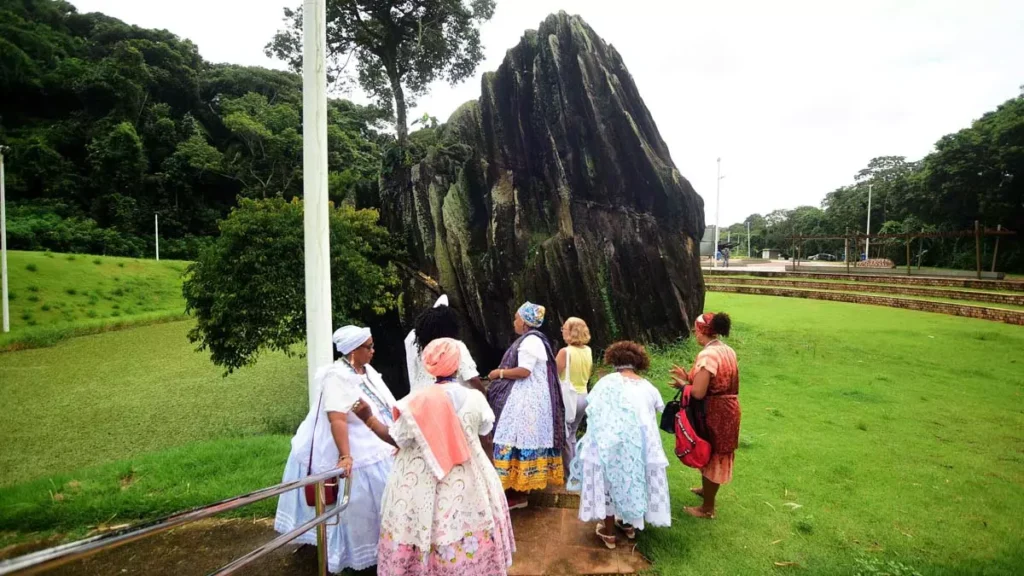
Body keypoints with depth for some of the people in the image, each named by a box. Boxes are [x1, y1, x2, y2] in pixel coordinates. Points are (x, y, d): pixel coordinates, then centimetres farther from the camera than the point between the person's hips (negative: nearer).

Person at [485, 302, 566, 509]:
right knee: (523, 441, 12)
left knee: (517, 441, -7)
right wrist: (504, 373, 15)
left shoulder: (530, 340, -15)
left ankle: (518, 494, 0)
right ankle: (518, 489, 18)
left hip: (526, 400, -11)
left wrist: (499, 373, -10)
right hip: (526, 398, 11)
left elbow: (524, 371, -22)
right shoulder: (532, 339, 17)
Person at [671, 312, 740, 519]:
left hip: (714, 413, -9)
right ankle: (707, 489, 46)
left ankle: (707, 508, 22)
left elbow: (698, 392, -26)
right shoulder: (728, 351, 4)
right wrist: (689, 377, 9)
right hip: (727, 409, 9)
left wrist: (683, 384, -7)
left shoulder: (708, 355, -24)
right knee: (716, 455, 25)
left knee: (710, 456, 7)